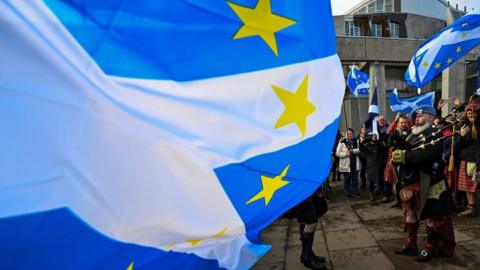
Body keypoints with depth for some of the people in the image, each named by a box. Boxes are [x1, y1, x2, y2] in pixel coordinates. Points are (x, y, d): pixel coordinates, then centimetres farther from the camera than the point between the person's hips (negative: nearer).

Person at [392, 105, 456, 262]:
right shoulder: (411, 134, 16)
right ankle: (411, 244, 26)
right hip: (409, 181, 8)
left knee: (431, 215, 4)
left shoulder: (435, 135, -8)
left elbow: (428, 154, -27)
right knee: (410, 212, 14)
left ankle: (431, 247, 19)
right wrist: (396, 154, -13)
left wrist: (405, 156, -24)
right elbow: (401, 152, 10)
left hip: (427, 183, -8)